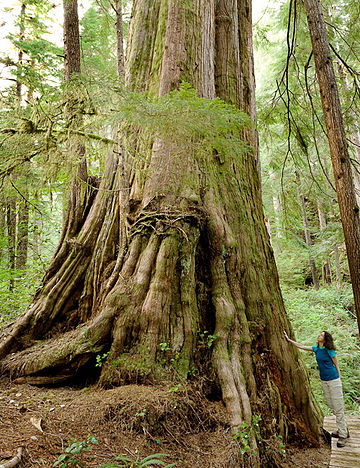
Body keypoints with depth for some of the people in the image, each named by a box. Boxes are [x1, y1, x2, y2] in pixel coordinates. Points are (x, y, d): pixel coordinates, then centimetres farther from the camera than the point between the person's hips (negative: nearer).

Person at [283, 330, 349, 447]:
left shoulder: (329, 351, -11)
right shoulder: (316, 349, 5)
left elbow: (337, 366, -3)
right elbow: (301, 346, 11)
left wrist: (338, 380, -2)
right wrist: (289, 339, 10)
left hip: (333, 380, -6)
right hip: (324, 380, 6)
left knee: (338, 408, -4)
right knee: (332, 407, 12)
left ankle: (343, 435, 3)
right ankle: (344, 429, 27)